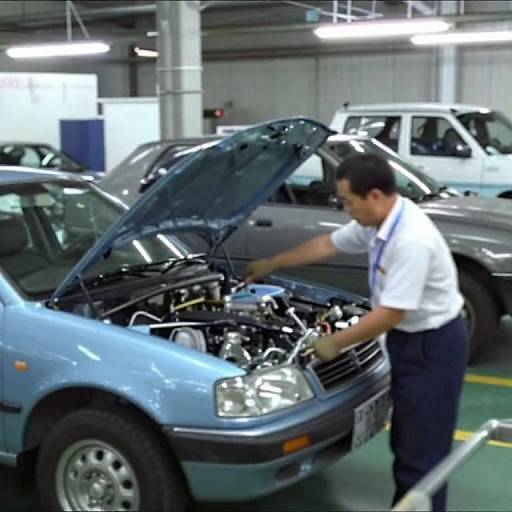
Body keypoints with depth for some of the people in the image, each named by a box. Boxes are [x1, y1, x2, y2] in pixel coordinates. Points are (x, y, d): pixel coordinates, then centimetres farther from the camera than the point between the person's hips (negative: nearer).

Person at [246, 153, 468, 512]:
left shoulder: (411, 240, -31)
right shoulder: (376, 221, -1)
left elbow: (391, 313, -28)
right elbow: (328, 244, 15)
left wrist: (335, 343, -17)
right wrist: (272, 264, 23)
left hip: (433, 344, -10)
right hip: (409, 338, 10)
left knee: (422, 446, -1)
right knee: (405, 439, 19)